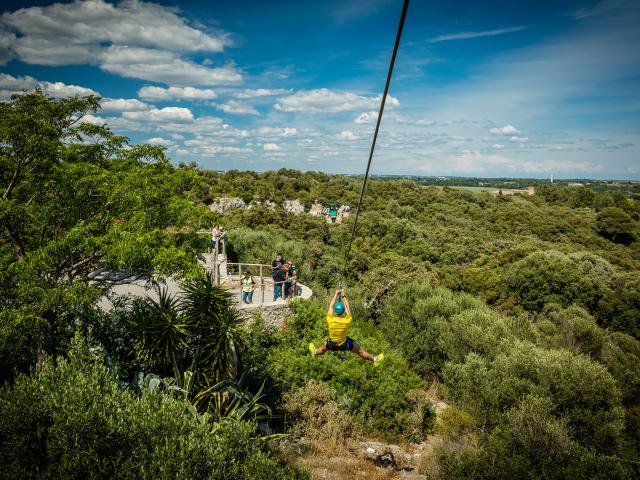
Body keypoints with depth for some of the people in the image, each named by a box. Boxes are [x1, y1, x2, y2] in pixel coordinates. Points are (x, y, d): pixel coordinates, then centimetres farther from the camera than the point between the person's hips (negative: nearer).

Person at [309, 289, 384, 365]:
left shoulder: (330, 320, -32)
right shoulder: (347, 321, -32)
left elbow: (331, 306, -17)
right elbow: (347, 307, -16)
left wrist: (336, 294, -6)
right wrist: (343, 296, -6)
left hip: (332, 345, 1)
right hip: (344, 344, -1)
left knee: (324, 347, 33)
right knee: (360, 351, 20)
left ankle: (315, 353, 62)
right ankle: (375, 360, 38)